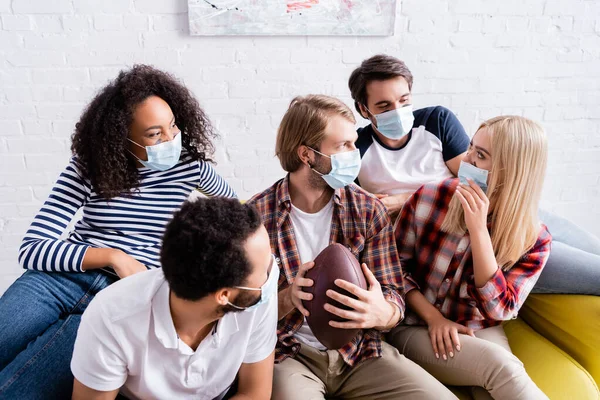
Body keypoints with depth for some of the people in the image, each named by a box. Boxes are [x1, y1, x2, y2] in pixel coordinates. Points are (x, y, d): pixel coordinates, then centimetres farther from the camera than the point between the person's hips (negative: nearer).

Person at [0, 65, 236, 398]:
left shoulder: (189, 164, 0)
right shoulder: (88, 168, -3)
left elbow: (232, 202, 23)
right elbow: (32, 250, -6)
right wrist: (114, 256, -17)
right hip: (61, 276, 2)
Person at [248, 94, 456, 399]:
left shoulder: (369, 210, -1)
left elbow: (393, 297, -2)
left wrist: (380, 312, -26)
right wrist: (289, 298, -25)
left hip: (360, 350, 3)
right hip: (288, 354, -2)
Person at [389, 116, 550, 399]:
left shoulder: (532, 238, -9)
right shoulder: (428, 198, -11)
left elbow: (499, 310, -15)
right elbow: (396, 267, -2)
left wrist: (478, 228, -24)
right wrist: (434, 318, -14)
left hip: (481, 333, 2)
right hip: (415, 329, -1)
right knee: (499, 365, -28)